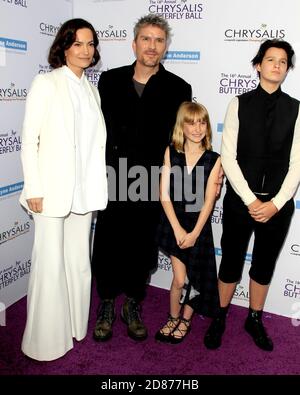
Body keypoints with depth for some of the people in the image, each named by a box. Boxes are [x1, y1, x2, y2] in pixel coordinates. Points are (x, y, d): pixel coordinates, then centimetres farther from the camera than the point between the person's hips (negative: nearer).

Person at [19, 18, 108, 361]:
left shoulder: (91, 90, 13)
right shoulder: (46, 83, -3)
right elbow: (29, 140, -7)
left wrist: (96, 187, 8)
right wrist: (34, 190, -12)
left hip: (83, 190, 6)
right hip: (52, 190, -5)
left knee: (79, 262, 13)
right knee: (51, 265, 1)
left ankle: (75, 327, 31)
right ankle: (46, 339, 19)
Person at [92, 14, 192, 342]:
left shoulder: (178, 88, 1)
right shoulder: (110, 80, 5)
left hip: (152, 183, 0)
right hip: (112, 181, 1)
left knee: (142, 249, 11)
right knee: (107, 246, 8)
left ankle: (133, 306, 32)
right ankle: (107, 306, 30)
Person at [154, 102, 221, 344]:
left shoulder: (213, 160, -6)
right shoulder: (171, 153, -4)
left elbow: (208, 201, -8)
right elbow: (165, 195, -7)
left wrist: (194, 233, -11)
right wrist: (178, 229, -12)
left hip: (199, 226, 0)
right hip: (174, 224, 0)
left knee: (194, 278, 10)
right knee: (180, 279, 2)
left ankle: (186, 320, 34)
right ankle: (173, 318, 27)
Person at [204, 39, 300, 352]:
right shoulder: (239, 104, -2)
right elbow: (228, 157, -7)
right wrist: (251, 200, -12)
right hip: (240, 200, -1)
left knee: (264, 266, 16)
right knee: (231, 262, 10)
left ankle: (255, 319, 36)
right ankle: (220, 317, 32)